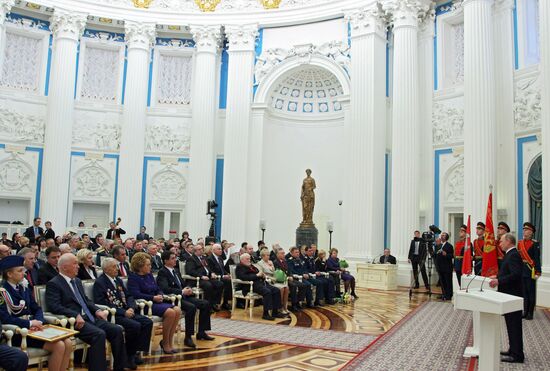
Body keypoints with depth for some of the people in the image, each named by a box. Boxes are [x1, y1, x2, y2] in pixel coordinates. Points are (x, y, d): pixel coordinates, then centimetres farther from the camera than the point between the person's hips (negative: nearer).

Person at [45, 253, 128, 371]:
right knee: (99, 334, -31)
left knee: (117, 330, -9)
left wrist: (97, 310, 3)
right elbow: (54, 307, -16)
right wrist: (75, 315, -26)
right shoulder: (53, 284, -4)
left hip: (89, 317, 8)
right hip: (74, 321, -8)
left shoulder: (77, 281, 21)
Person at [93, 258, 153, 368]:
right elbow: (103, 304, -16)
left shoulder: (118, 280, 18)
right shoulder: (99, 283, -7)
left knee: (147, 322, -11)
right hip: (112, 315, -8)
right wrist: (123, 312, -19)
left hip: (126, 311, 8)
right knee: (135, 325, -27)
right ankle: (129, 355, -7)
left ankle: (136, 352, -6)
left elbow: (128, 296, 18)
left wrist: (131, 308, -5)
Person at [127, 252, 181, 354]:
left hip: (156, 302, 8)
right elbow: (136, 294, -19)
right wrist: (153, 298, -18)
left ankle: (169, 342, -8)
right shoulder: (133, 277, -5)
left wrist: (160, 295, -4)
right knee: (170, 312, -27)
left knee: (177, 310, -16)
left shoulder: (149, 275, 18)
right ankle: (165, 343, -9)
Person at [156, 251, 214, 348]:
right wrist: (182, 292, -24)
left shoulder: (176, 270, 19)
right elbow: (165, 289, -23)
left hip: (184, 296, 9)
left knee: (206, 304, -4)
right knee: (192, 307, -33)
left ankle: (201, 332, 4)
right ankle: (188, 337, -24)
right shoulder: (162, 273, -9)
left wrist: (188, 289, 0)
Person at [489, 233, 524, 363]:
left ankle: (517, 355, 3)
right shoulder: (510, 254, 13)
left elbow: (516, 275, -29)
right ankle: (514, 350, 27)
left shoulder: (513, 255, -19)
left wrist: (499, 281, -28)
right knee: (512, 324, 17)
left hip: (513, 295, -10)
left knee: (514, 325, -3)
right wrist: (498, 277, 12)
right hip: (509, 294, 10)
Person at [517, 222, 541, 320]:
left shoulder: (535, 244, -9)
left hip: (530, 270, -6)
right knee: (524, 292, 11)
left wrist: (537, 272, -16)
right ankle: (525, 311, 20)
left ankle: (530, 313, 11)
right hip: (521, 270, 6)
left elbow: (537, 259, -12)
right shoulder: (520, 243, 9)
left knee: (531, 292, 3)